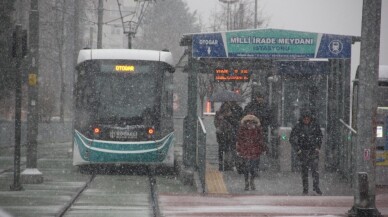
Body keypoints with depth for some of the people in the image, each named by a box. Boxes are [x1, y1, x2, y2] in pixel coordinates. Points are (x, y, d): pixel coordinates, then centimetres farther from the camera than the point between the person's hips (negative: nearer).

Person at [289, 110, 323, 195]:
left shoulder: (315, 125, -2)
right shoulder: (298, 127, -8)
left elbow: (320, 136, 12)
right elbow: (292, 139, -2)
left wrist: (318, 147, 3)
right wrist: (298, 150, -6)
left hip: (313, 150, 1)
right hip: (303, 151, -1)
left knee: (315, 168, -10)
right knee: (304, 170, 2)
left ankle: (316, 187, -5)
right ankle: (305, 189, 10)